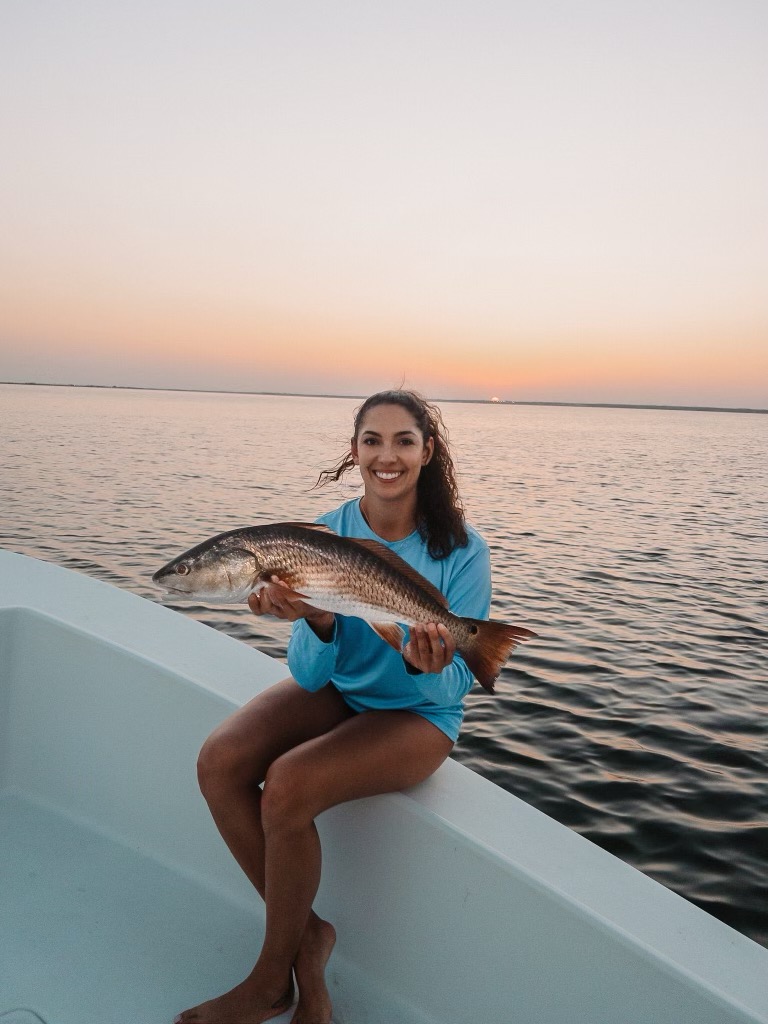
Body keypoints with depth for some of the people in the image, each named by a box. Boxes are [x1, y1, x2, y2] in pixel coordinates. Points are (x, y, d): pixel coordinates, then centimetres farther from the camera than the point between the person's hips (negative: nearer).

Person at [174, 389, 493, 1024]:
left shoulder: (461, 549, -17)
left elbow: (453, 686, -14)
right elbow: (311, 674, -11)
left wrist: (426, 667, -37)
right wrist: (317, 622, -34)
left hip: (418, 714, -4)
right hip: (336, 690, 4)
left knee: (287, 783, -26)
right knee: (218, 762, -19)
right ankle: (306, 933, 2)